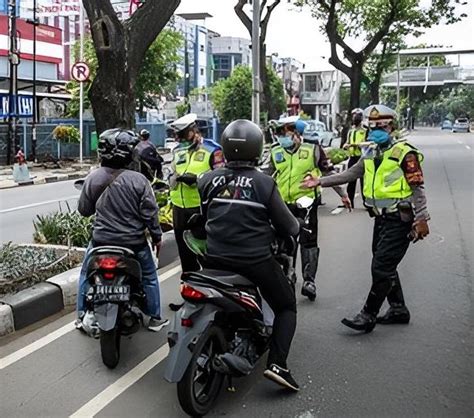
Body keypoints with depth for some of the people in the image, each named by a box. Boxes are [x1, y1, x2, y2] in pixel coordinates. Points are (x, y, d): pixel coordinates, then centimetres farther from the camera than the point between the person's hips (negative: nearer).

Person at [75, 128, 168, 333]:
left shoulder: (92, 178, -7)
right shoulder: (138, 180, -15)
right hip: (134, 241, -1)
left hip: (101, 239, 2)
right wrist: (157, 236, 3)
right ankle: (154, 318, 26)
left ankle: (82, 316, 30)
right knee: (149, 276, 20)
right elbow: (150, 212, -11)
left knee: (86, 274, 24)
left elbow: (84, 210, 3)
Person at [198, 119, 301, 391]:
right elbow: (287, 226, -5)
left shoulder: (208, 180, 0)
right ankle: (277, 363, 0)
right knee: (287, 307, 15)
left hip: (216, 259, 4)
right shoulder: (264, 183, -10)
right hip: (256, 261, -4)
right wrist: (296, 227, 18)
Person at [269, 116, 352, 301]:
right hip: (283, 204, 4)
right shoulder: (276, 152, 9)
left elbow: (329, 172, 7)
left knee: (308, 242, -5)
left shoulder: (313, 149, 0)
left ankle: (309, 280, -3)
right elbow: (271, 178, 20)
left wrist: (342, 194, 9)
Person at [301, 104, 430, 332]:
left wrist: (421, 219, -18)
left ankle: (368, 316, -1)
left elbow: (418, 188, -14)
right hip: (382, 219, 9)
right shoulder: (372, 154, 13)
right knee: (385, 267, 15)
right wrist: (320, 181, 5)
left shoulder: (405, 153, -12)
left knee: (381, 268, -9)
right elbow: (350, 174, 12)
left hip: (400, 221, -9)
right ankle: (398, 309, 29)